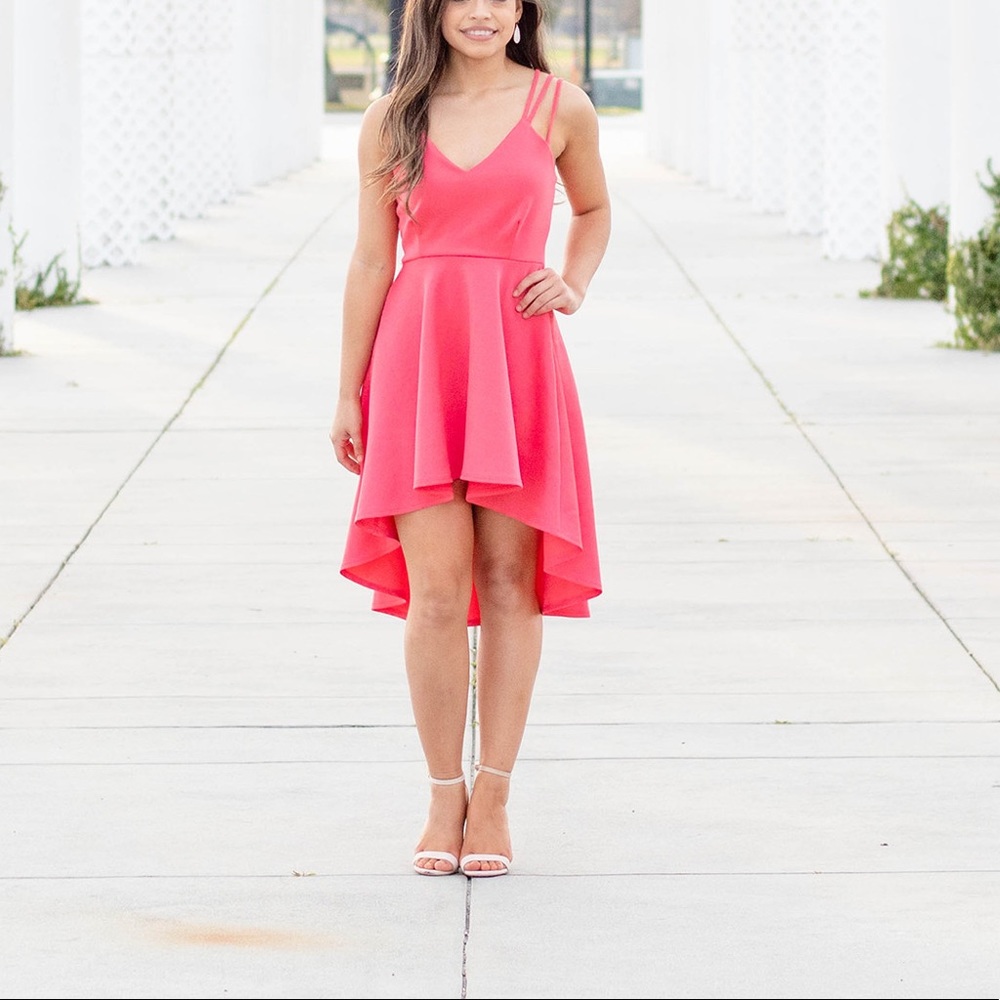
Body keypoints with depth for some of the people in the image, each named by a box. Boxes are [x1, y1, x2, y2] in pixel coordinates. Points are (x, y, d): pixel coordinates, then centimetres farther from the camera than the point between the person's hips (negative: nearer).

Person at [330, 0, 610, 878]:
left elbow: (593, 211, 23)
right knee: (435, 589, -5)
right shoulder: (392, 121, 6)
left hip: (517, 359, 0)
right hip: (418, 361, 0)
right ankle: (444, 798, 7)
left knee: (509, 581, 2)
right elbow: (371, 262, 8)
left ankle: (493, 798, 11)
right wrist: (348, 396, 7)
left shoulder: (560, 108, 5)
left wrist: (574, 289, 4)